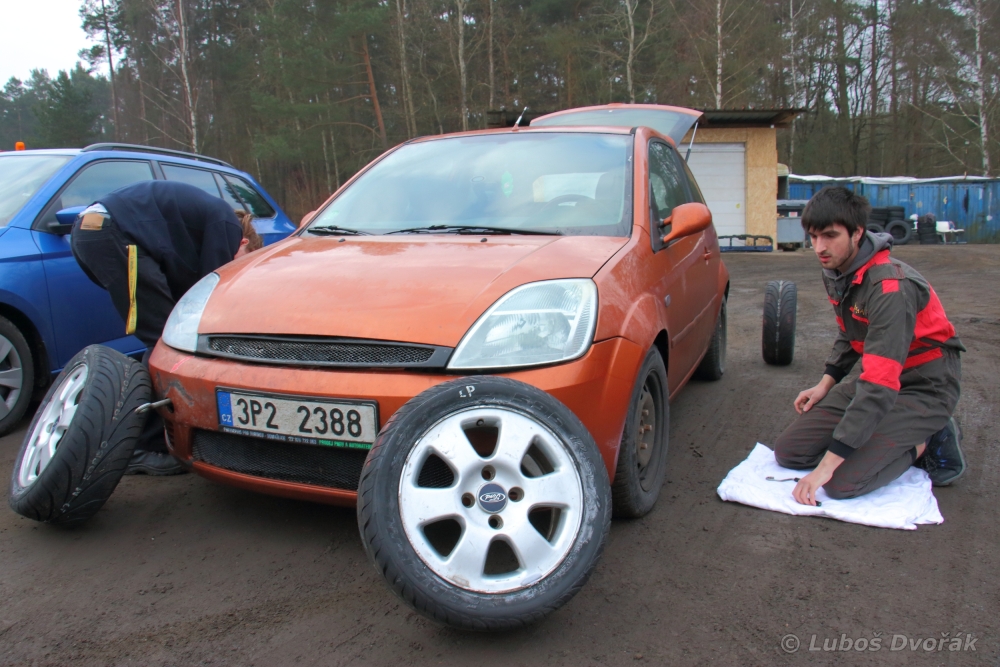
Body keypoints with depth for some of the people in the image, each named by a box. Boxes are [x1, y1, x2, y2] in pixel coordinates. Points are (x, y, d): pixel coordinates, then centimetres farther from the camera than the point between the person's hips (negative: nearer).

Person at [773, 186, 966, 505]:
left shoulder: (890, 286, -29)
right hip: (875, 377, 9)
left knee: (842, 482, -23)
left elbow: (879, 387, -34)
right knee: (788, 452, -2)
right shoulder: (835, 272, 0)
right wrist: (826, 384, 5)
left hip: (924, 389, -8)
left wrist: (827, 464, -35)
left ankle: (928, 441, 1)